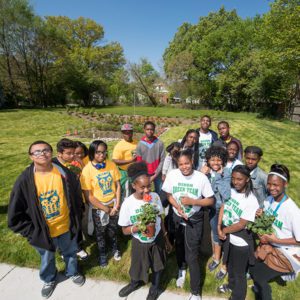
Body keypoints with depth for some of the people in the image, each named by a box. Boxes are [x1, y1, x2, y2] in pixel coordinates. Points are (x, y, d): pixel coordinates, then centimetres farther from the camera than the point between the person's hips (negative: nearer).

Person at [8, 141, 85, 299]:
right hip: (43, 232, 0)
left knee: (70, 253, 26)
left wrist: (76, 219, 1)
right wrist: (32, 232, -9)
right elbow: (15, 215, -10)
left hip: (66, 227, 1)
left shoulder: (65, 173, -16)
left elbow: (77, 197, -3)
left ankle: (73, 272, 58)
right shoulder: (25, 180, -19)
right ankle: (49, 280, 58)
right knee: (47, 259, 26)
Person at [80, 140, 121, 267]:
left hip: (113, 205, 2)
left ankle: (115, 248, 50)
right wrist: (105, 209, -13)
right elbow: (88, 196, -16)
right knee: (100, 232, 18)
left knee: (113, 229, 20)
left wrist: (117, 205, -10)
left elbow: (118, 185, -3)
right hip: (98, 207, -2)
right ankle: (102, 253, 46)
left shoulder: (111, 165, -10)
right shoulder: (87, 169, -20)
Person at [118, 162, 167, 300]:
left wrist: (164, 234, 7)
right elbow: (125, 230, -15)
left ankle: (155, 287, 54)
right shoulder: (128, 204, -25)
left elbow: (159, 217, -1)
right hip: (140, 242, -1)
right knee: (138, 266, 24)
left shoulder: (155, 197, -18)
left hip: (157, 239, 1)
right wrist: (139, 227, -33)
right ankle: (135, 283, 59)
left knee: (158, 265, 22)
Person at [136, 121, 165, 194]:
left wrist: (155, 174, -9)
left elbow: (162, 160, -3)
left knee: (160, 193, 6)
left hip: (157, 174, 0)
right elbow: (139, 162, 1)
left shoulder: (160, 143, -3)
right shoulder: (140, 144, -2)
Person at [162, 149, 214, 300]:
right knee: (179, 247, 25)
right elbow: (169, 195, -3)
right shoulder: (172, 174, -16)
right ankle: (181, 269, 58)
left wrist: (192, 201, -25)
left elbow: (211, 200, -11)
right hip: (177, 218, 3)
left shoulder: (201, 177, -19)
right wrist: (178, 207, -20)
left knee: (192, 256, 1)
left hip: (194, 221, -2)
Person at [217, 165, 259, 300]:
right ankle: (231, 285, 58)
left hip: (241, 243, -6)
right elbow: (223, 208, -1)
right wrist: (219, 227, -11)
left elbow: (241, 225, -23)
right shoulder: (230, 191, -8)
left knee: (239, 273, 16)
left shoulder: (251, 201, -26)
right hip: (228, 238, 6)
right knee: (230, 265, 30)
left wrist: (224, 230, -11)